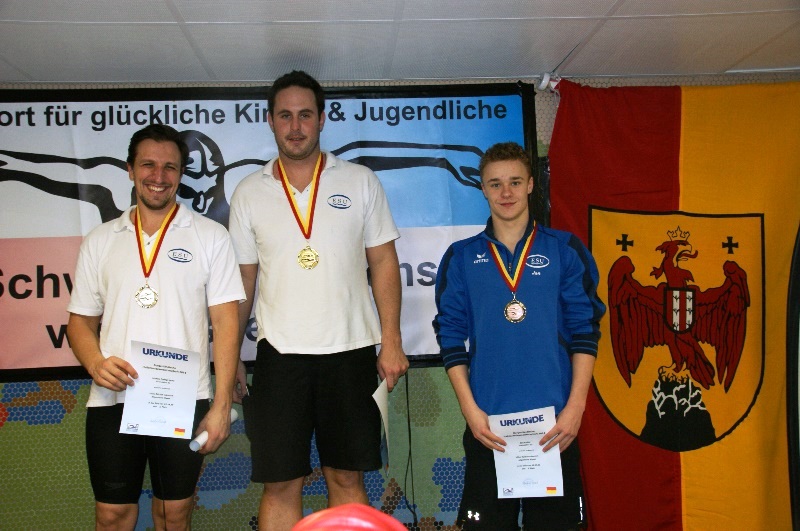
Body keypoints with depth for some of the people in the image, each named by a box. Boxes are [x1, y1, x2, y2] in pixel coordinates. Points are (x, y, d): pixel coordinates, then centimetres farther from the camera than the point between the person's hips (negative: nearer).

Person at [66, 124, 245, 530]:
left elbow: (226, 321, -1)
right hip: (112, 400, 2)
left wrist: (221, 405, -8)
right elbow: (81, 320, 13)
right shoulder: (100, 241, 11)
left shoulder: (210, 236, 3)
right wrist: (95, 363, -9)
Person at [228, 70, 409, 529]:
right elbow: (243, 278, 10)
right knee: (281, 484, 4)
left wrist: (392, 343, -3)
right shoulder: (249, 193, 8)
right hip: (279, 354, 1)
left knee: (348, 477, 8)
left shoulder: (360, 181, 5)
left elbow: (384, 262, 4)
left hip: (351, 351, 0)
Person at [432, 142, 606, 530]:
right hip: (488, 422, 1)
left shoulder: (565, 250, 4)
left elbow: (585, 331, 1)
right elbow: (450, 335, 3)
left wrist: (575, 405, -6)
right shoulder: (461, 257, 5)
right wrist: (469, 408, -5)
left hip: (555, 422, 0)